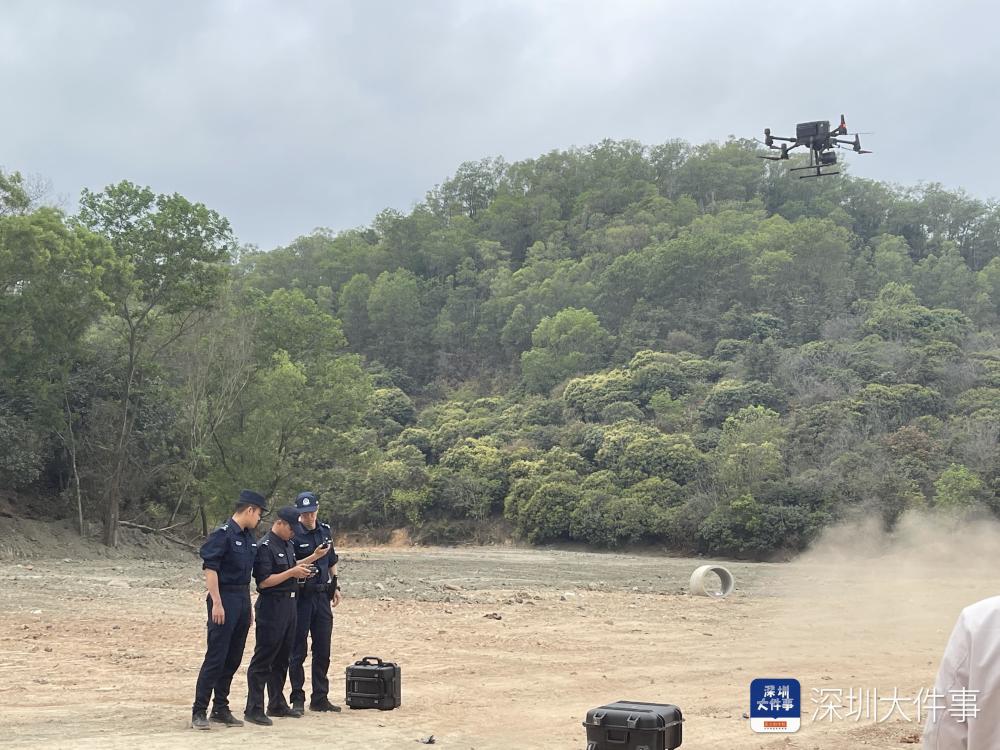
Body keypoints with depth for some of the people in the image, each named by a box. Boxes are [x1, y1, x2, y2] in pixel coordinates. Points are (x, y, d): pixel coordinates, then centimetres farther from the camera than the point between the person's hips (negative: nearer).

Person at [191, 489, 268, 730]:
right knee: (215, 658, -7)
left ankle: (221, 709, 19)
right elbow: (210, 568, -16)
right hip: (224, 599, -8)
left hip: (242, 601, 8)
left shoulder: (248, 537, 15)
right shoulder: (223, 534, -12)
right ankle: (199, 712, -2)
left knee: (233, 659, 11)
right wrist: (216, 603, -20)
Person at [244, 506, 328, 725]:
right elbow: (263, 581, -20)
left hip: (288, 604, 9)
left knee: (282, 658, 15)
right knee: (263, 658, -7)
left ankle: (277, 704, 24)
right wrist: (292, 572, -20)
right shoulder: (266, 547, -14)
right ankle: (254, 709, -4)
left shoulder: (287, 544, 14)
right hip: (271, 606, -9)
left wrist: (313, 557, 19)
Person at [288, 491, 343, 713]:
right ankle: (298, 699, 9)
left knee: (323, 651, 9)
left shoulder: (325, 531, 9)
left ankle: (320, 699, 17)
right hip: (300, 596, -6)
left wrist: (335, 586, 15)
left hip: (322, 596, 6)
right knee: (298, 651, 2)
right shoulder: (293, 535, -10)